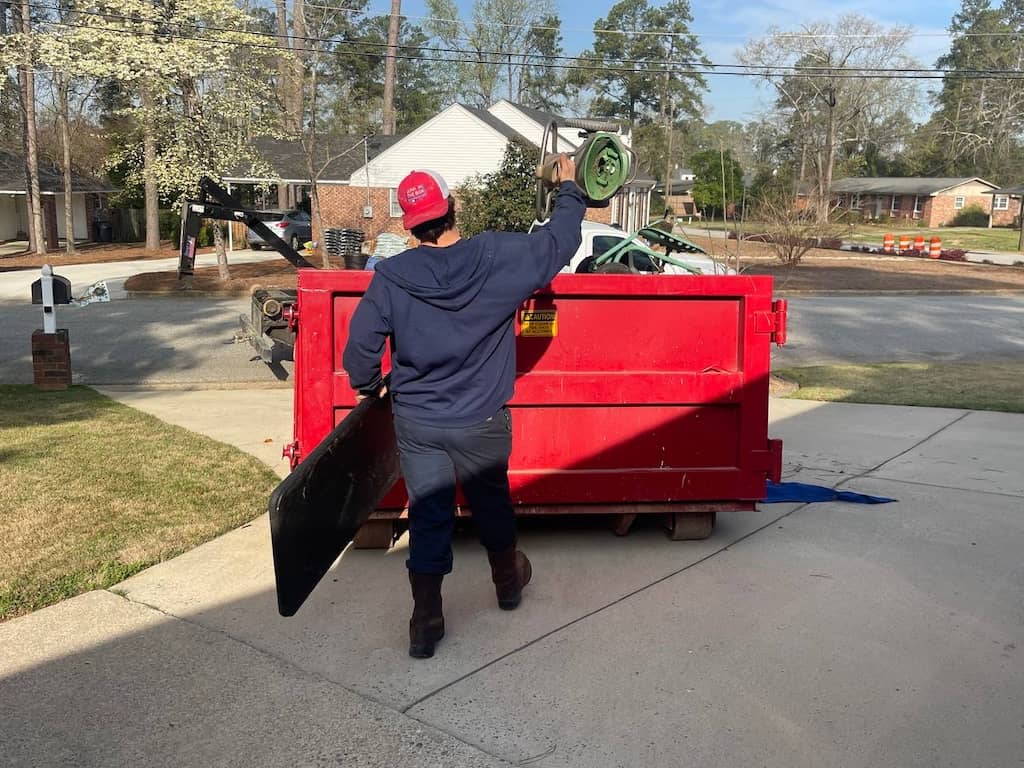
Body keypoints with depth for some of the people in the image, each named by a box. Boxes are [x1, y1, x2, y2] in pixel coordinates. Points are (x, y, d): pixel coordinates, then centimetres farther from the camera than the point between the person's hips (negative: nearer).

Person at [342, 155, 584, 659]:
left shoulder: (391, 277, -13)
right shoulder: (497, 257, -14)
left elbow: (360, 344, -10)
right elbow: (559, 241, -1)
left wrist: (368, 387, 11)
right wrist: (569, 189, 17)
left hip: (416, 423, 0)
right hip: (481, 422, 0)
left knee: (427, 515, 9)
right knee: (491, 502, 22)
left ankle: (425, 623, 15)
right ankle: (508, 581, 45)